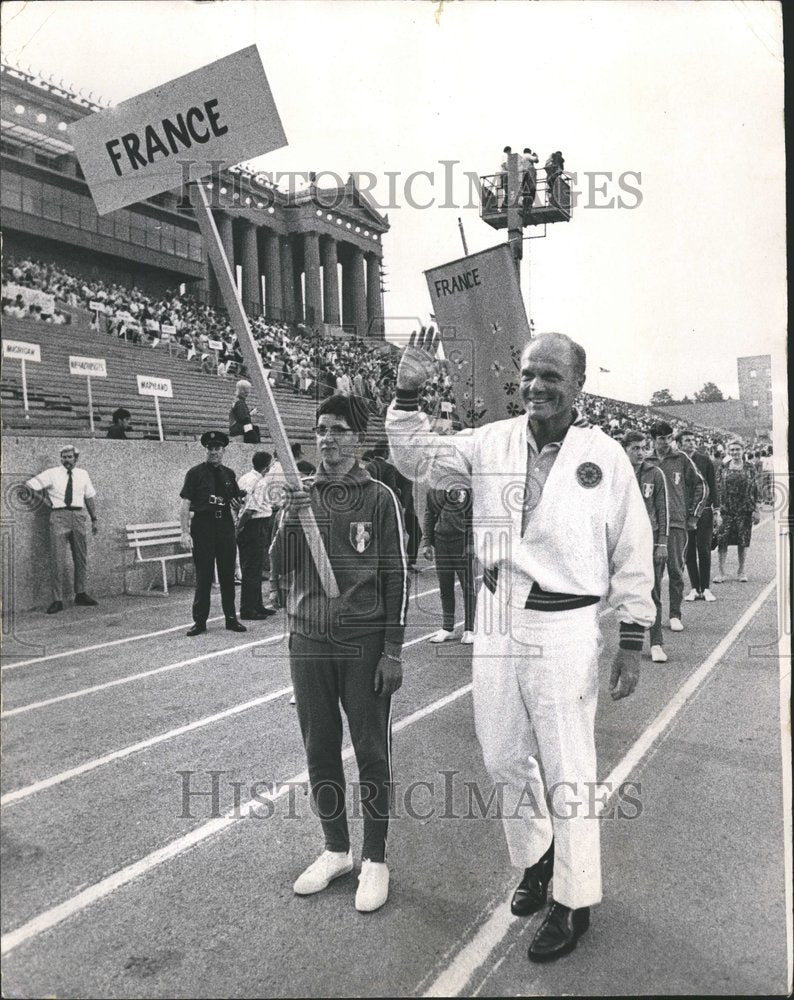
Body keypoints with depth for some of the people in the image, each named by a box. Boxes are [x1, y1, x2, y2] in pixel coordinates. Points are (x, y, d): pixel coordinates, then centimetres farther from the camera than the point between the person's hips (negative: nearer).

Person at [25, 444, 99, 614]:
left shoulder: (83, 474, 10)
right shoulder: (52, 474, 0)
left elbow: (89, 498, 15)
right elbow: (29, 485, -1)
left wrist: (94, 519, 12)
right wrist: (44, 498, -2)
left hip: (78, 516, 4)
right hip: (58, 516, -4)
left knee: (81, 557, 10)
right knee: (57, 559, -8)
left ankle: (80, 595, 23)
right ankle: (57, 600, -4)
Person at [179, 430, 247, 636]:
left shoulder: (228, 474, 13)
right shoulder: (195, 473, 0)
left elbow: (236, 501, 21)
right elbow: (185, 505, -6)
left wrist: (237, 503, -4)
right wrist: (185, 533, -14)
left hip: (225, 525, 4)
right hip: (203, 525, -4)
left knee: (228, 574, 9)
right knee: (203, 575, -1)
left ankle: (231, 619, 19)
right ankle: (200, 621, 10)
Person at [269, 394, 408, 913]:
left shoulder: (379, 497, -3)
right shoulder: (300, 496, 7)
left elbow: (396, 576, -4)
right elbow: (280, 570, 2)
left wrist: (393, 650, -7)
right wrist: (290, 521, -15)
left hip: (365, 646, -3)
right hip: (308, 642, 4)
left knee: (372, 753, 6)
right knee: (320, 750, 13)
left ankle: (376, 860, 22)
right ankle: (336, 850, 31)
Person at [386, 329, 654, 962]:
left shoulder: (606, 457, -6)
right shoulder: (491, 442, 1)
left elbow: (633, 555, -2)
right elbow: (417, 459, 7)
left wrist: (633, 641, -2)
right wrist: (408, 394, -8)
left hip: (564, 631, -4)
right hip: (496, 624, 4)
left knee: (568, 775, 8)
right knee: (505, 761, 18)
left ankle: (575, 903, 30)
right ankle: (535, 858, 45)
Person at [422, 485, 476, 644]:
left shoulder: (469, 488, -5)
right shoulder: (433, 491, 6)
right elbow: (429, 515, 14)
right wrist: (427, 543, 9)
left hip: (463, 541, -3)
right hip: (440, 541, 3)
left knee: (468, 588, 3)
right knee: (445, 588, 10)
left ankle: (469, 630, 13)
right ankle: (447, 628, 21)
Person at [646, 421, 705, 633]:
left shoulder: (682, 460, 4)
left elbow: (700, 486, 10)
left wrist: (693, 515, 6)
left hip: (676, 523, -1)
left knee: (675, 570, -3)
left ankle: (675, 615, 5)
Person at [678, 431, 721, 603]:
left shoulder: (705, 460, 4)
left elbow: (713, 486, 6)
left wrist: (716, 511, 1)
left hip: (704, 511, 0)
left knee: (704, 550, -3)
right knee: (689, 552, 3)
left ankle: (705, 589, 5)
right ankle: (695, 588, 11)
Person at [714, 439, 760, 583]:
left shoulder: (749, 468, 5)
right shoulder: (723, 468, 5)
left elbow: (754, 490, 6)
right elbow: (717, 489, 5)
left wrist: (756, 509, 1)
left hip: (745, 510, 0)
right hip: (726, 510, 0)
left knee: (743, 541, 5)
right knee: (722, 540, -6)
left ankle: (741, 571, 18)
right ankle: (721, 572, 0)